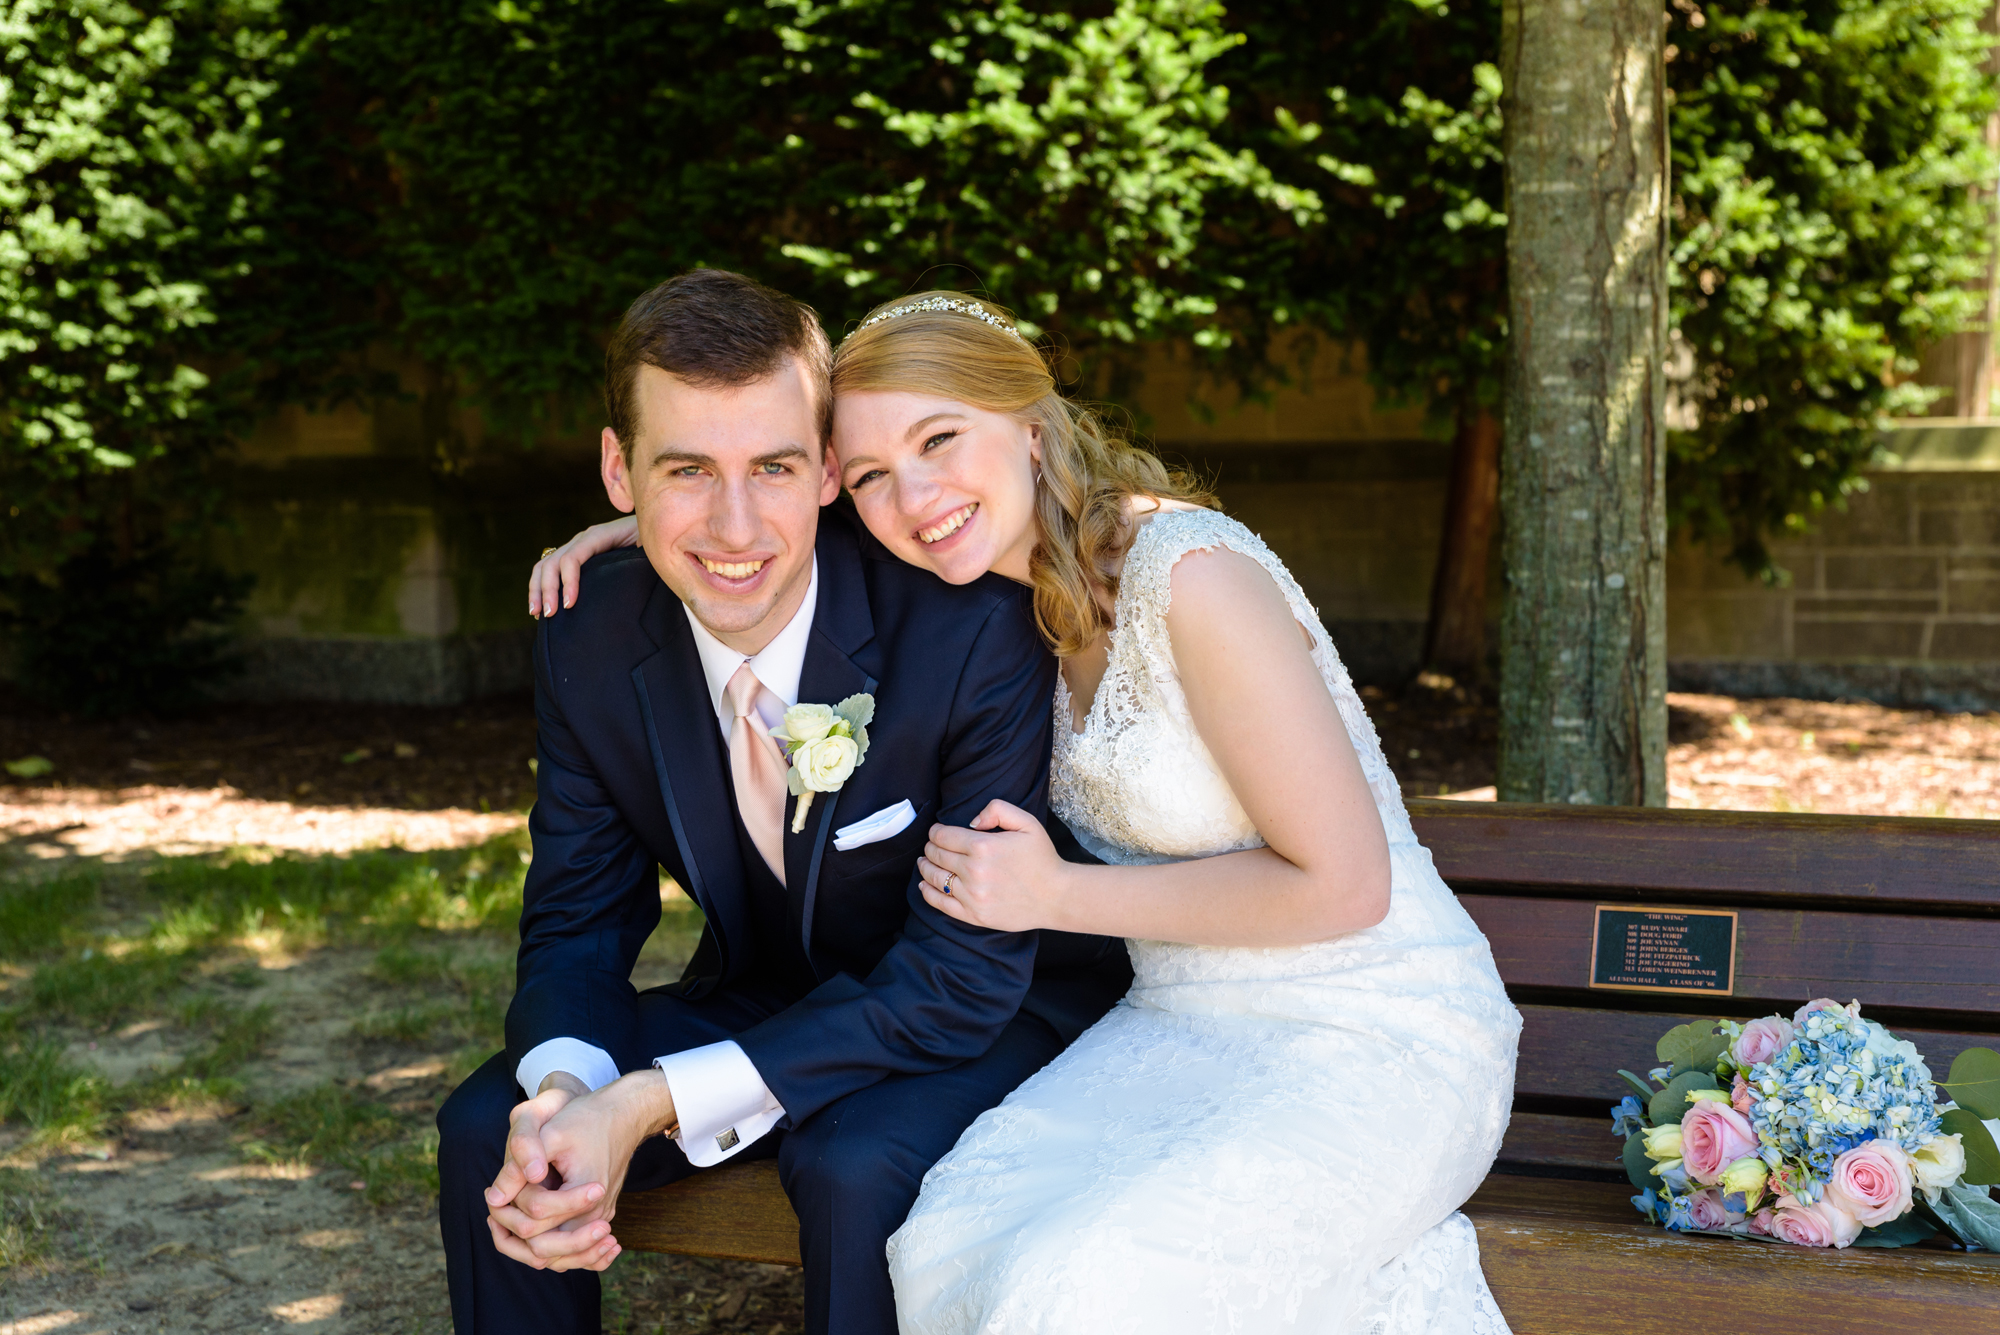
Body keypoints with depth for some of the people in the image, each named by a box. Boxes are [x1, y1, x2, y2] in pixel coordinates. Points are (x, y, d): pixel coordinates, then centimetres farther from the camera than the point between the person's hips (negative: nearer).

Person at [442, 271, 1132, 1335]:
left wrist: (653, 1104, -34)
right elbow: (577, 922, -4)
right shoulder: (586, 648, -11)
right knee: (485, 1124, -12)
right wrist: (563, 1087, -29)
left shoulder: (976, 628, -28)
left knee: (854, 1165, -33)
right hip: (763, 1000, 5)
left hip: (994, 1013, -4)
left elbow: (965, 975, -26)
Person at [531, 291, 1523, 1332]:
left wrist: (1060, 895, -14)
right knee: (952, 1250, -18)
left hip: (1369, 1041, -7)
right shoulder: (1016, 579, 3)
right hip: (1178, 1029, 7)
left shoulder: (1191, 574, -21)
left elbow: (1343, 883, -19)